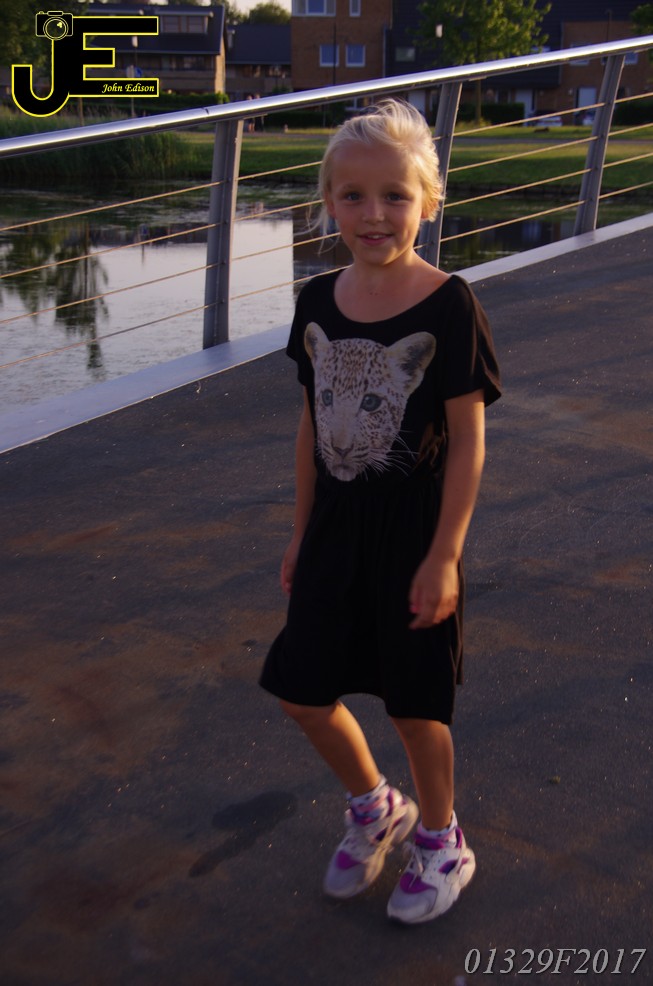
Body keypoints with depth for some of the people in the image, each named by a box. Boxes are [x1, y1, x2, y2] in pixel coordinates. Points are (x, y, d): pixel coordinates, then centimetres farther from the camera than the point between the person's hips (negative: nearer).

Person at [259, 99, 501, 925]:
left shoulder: (449, 306, -15)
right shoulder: (318, 301, 0)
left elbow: (468, 439, -13)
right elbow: (312, 424, 8)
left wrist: (443, 555, -15)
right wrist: (301, 533, 11)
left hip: (414, 534, -5)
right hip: (336, 526, 5)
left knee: (414, 704, 9)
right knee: (302, 691, 11)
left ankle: (441, 841, 37)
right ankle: (375, 808, 40)